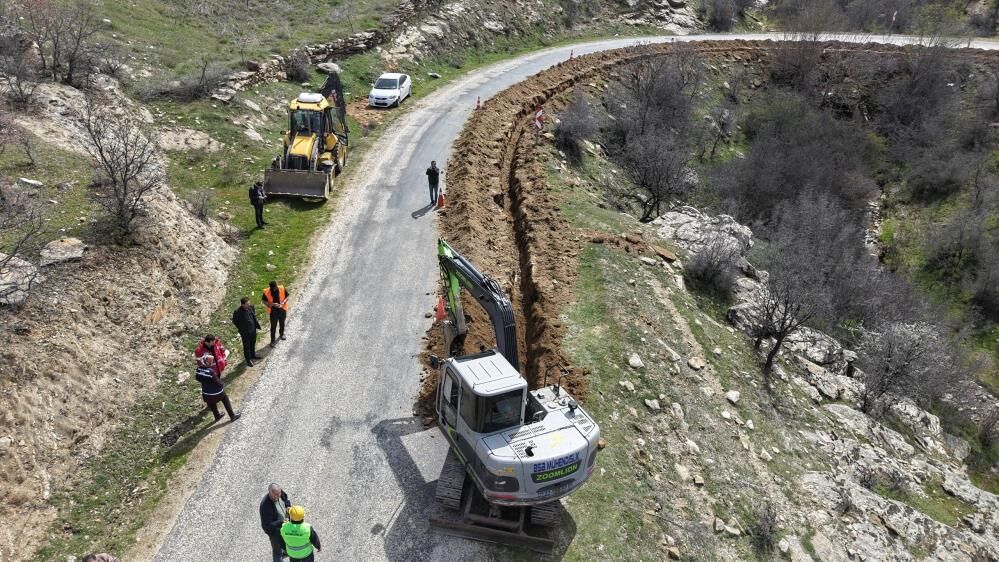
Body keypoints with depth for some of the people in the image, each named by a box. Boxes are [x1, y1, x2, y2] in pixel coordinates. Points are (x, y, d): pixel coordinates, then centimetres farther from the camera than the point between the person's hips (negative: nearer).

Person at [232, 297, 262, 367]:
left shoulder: (251, 307, -9)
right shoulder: (237, 312, -26)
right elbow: (234, 322, -10)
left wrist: (257, 324, 8)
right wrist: (241, 329, -7)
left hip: (253, 329, 6)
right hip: (245, 332, -6)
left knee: (253, 343, 25)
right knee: (246, 346, 9)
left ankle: (253, 355, 47)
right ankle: (248, 360, 26)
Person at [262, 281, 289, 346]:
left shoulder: (282, 289, -18)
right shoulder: (266, 292, -21)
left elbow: (286, 297, -6)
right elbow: (264, 302, -11)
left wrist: (282, 303, -25)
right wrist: (273, 304, -27)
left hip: (282, 310, 2)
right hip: (273, 311, -2)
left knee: (282, 323, 24)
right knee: (273, 326, 5)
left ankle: (282, 334, 50)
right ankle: (272, 340, 21)